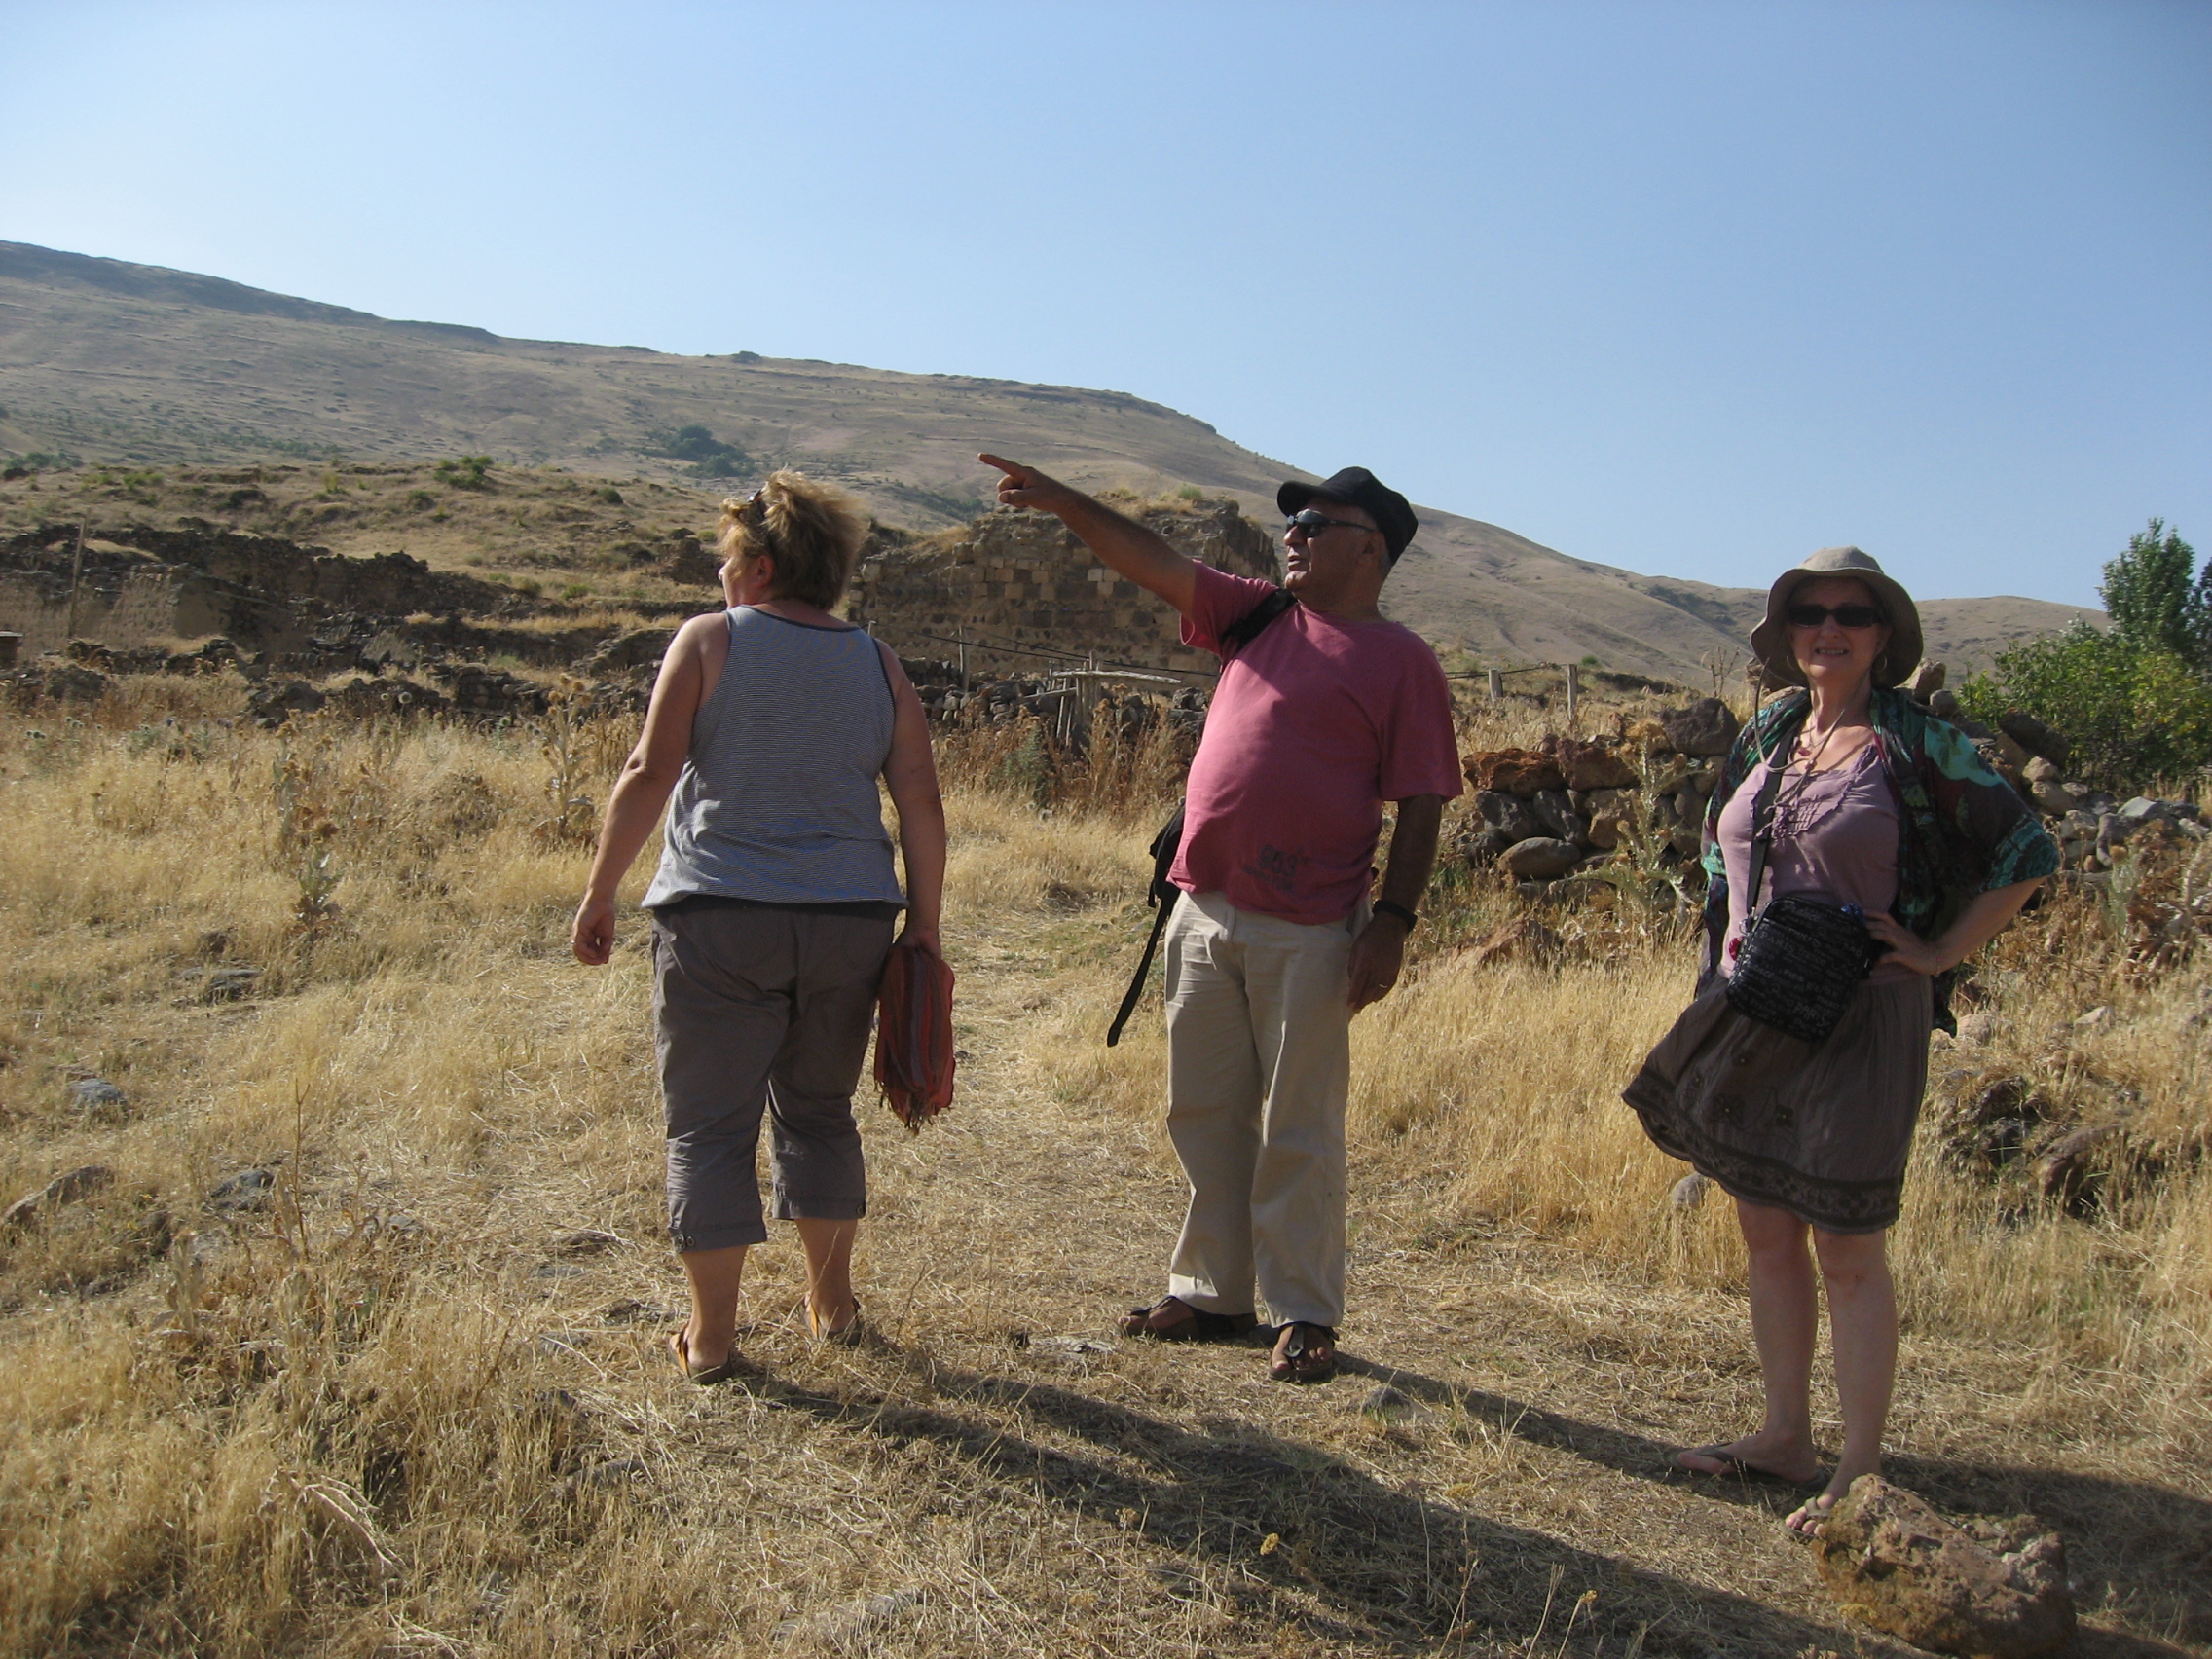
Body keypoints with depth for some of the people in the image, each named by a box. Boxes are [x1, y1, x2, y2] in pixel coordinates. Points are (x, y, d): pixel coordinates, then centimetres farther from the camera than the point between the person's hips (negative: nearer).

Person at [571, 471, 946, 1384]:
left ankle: (710, 1335, 12)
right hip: (848, 924, 4)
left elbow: (649, 775, -8)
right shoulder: (879, 667, 10)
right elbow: (922, 809, 4)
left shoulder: (710, 641, -1)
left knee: (710, 1127, 6)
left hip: (720, 921, -4)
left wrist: (599, 893, -1)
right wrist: (924, 927, 9)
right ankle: (832, 1302, 29)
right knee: (820, 1113, 19)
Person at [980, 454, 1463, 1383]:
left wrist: (1393, 921, -13)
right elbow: (1152, 561, 10)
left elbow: (1420, 807, -6)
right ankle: (1211, 1293, 27)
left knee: (1297, 1132, 2)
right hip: (1203, 914, 6)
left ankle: (1304, 1316, 16)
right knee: (1204, 1116, 13)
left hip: (1306, 933, -6)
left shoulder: (1400, 661, -4)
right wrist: (1060, 501, 2)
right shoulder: (1258, 618, 13)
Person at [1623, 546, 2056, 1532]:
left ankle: (1859, 1472, 10)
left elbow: (2028, 854, -3)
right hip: (1749, 1018, 6)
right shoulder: (1764, 738, 9)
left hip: (1862, 1022, -6)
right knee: (1766, 1235, 11)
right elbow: (1719, 846, 25)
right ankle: (1786, 1437, 24)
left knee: (1846, 1249, -1)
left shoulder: (1917, 744, -6)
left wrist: (1939, 954, -7)